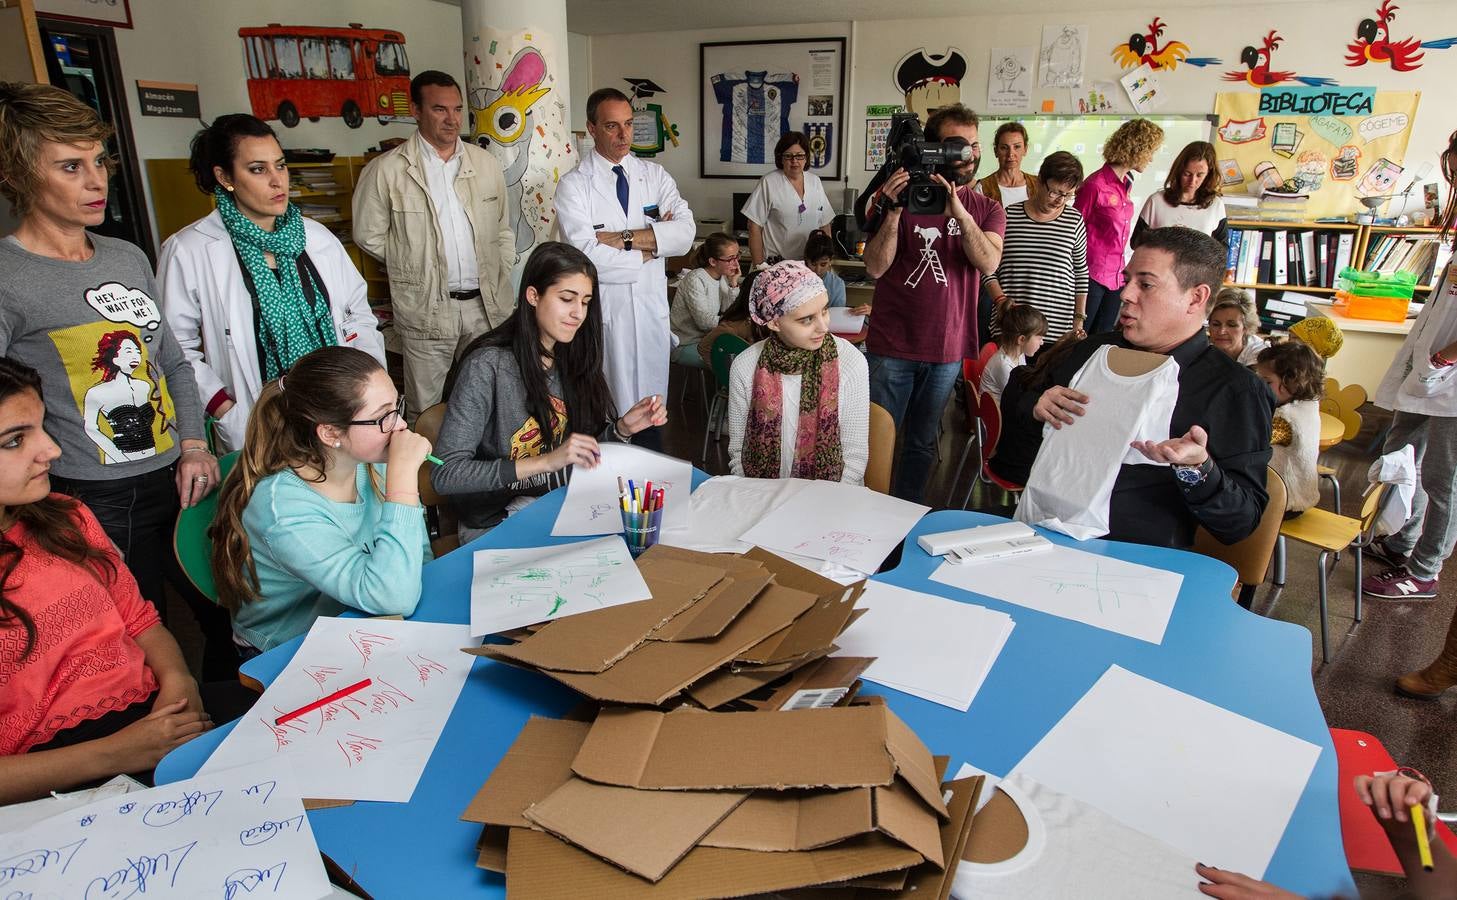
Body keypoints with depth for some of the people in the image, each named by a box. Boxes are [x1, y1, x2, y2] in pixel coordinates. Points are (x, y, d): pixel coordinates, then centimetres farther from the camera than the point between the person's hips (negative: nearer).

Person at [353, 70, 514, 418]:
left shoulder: (486, 163, 6)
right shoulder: (386, 170, -6)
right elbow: (368, 235, 3)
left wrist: (499, 278, 6)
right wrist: (413, 266, 2)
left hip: (487, 304, 3)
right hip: (426, 308, -3)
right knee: (426, 411, 6)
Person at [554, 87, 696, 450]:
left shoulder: (655, 175, 7)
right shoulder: (573, 185, -4)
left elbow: (685, 233, -8)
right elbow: (586, 255, -18)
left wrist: (622, 237, -17)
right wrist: (652, 245, -9)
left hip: (651, 309, 4)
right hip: (602, 312, -3)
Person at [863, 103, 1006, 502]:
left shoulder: (986, 208, 7)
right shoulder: (900, 196, 0)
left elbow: (988, 263, -13)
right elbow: (875, 268, -9)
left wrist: (959, 211, -26)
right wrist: (894, 211, -22)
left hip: (947, 349, 2)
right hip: (891, 346, -2)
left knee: (922, 445, 14)